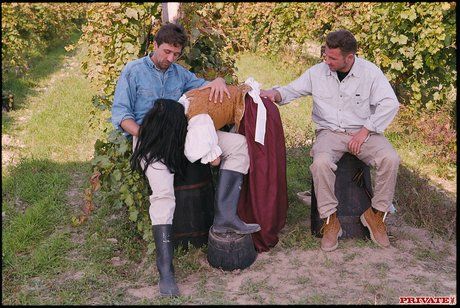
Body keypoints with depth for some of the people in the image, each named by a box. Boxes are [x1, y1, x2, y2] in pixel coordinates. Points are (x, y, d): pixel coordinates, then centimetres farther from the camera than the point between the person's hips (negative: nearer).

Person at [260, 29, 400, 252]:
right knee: (321, 162, -33)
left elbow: (390, 104, -6)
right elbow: (292, 90, 9)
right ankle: (330, 220, -15)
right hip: (330, 132, 0)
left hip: (363, 131, 0)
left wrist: (365, 131, -14)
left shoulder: (370, 72, -3)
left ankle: (376, 213, -5)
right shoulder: (317, 72, 3)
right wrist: (275, 94, -14)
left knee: (390, 159, -27)